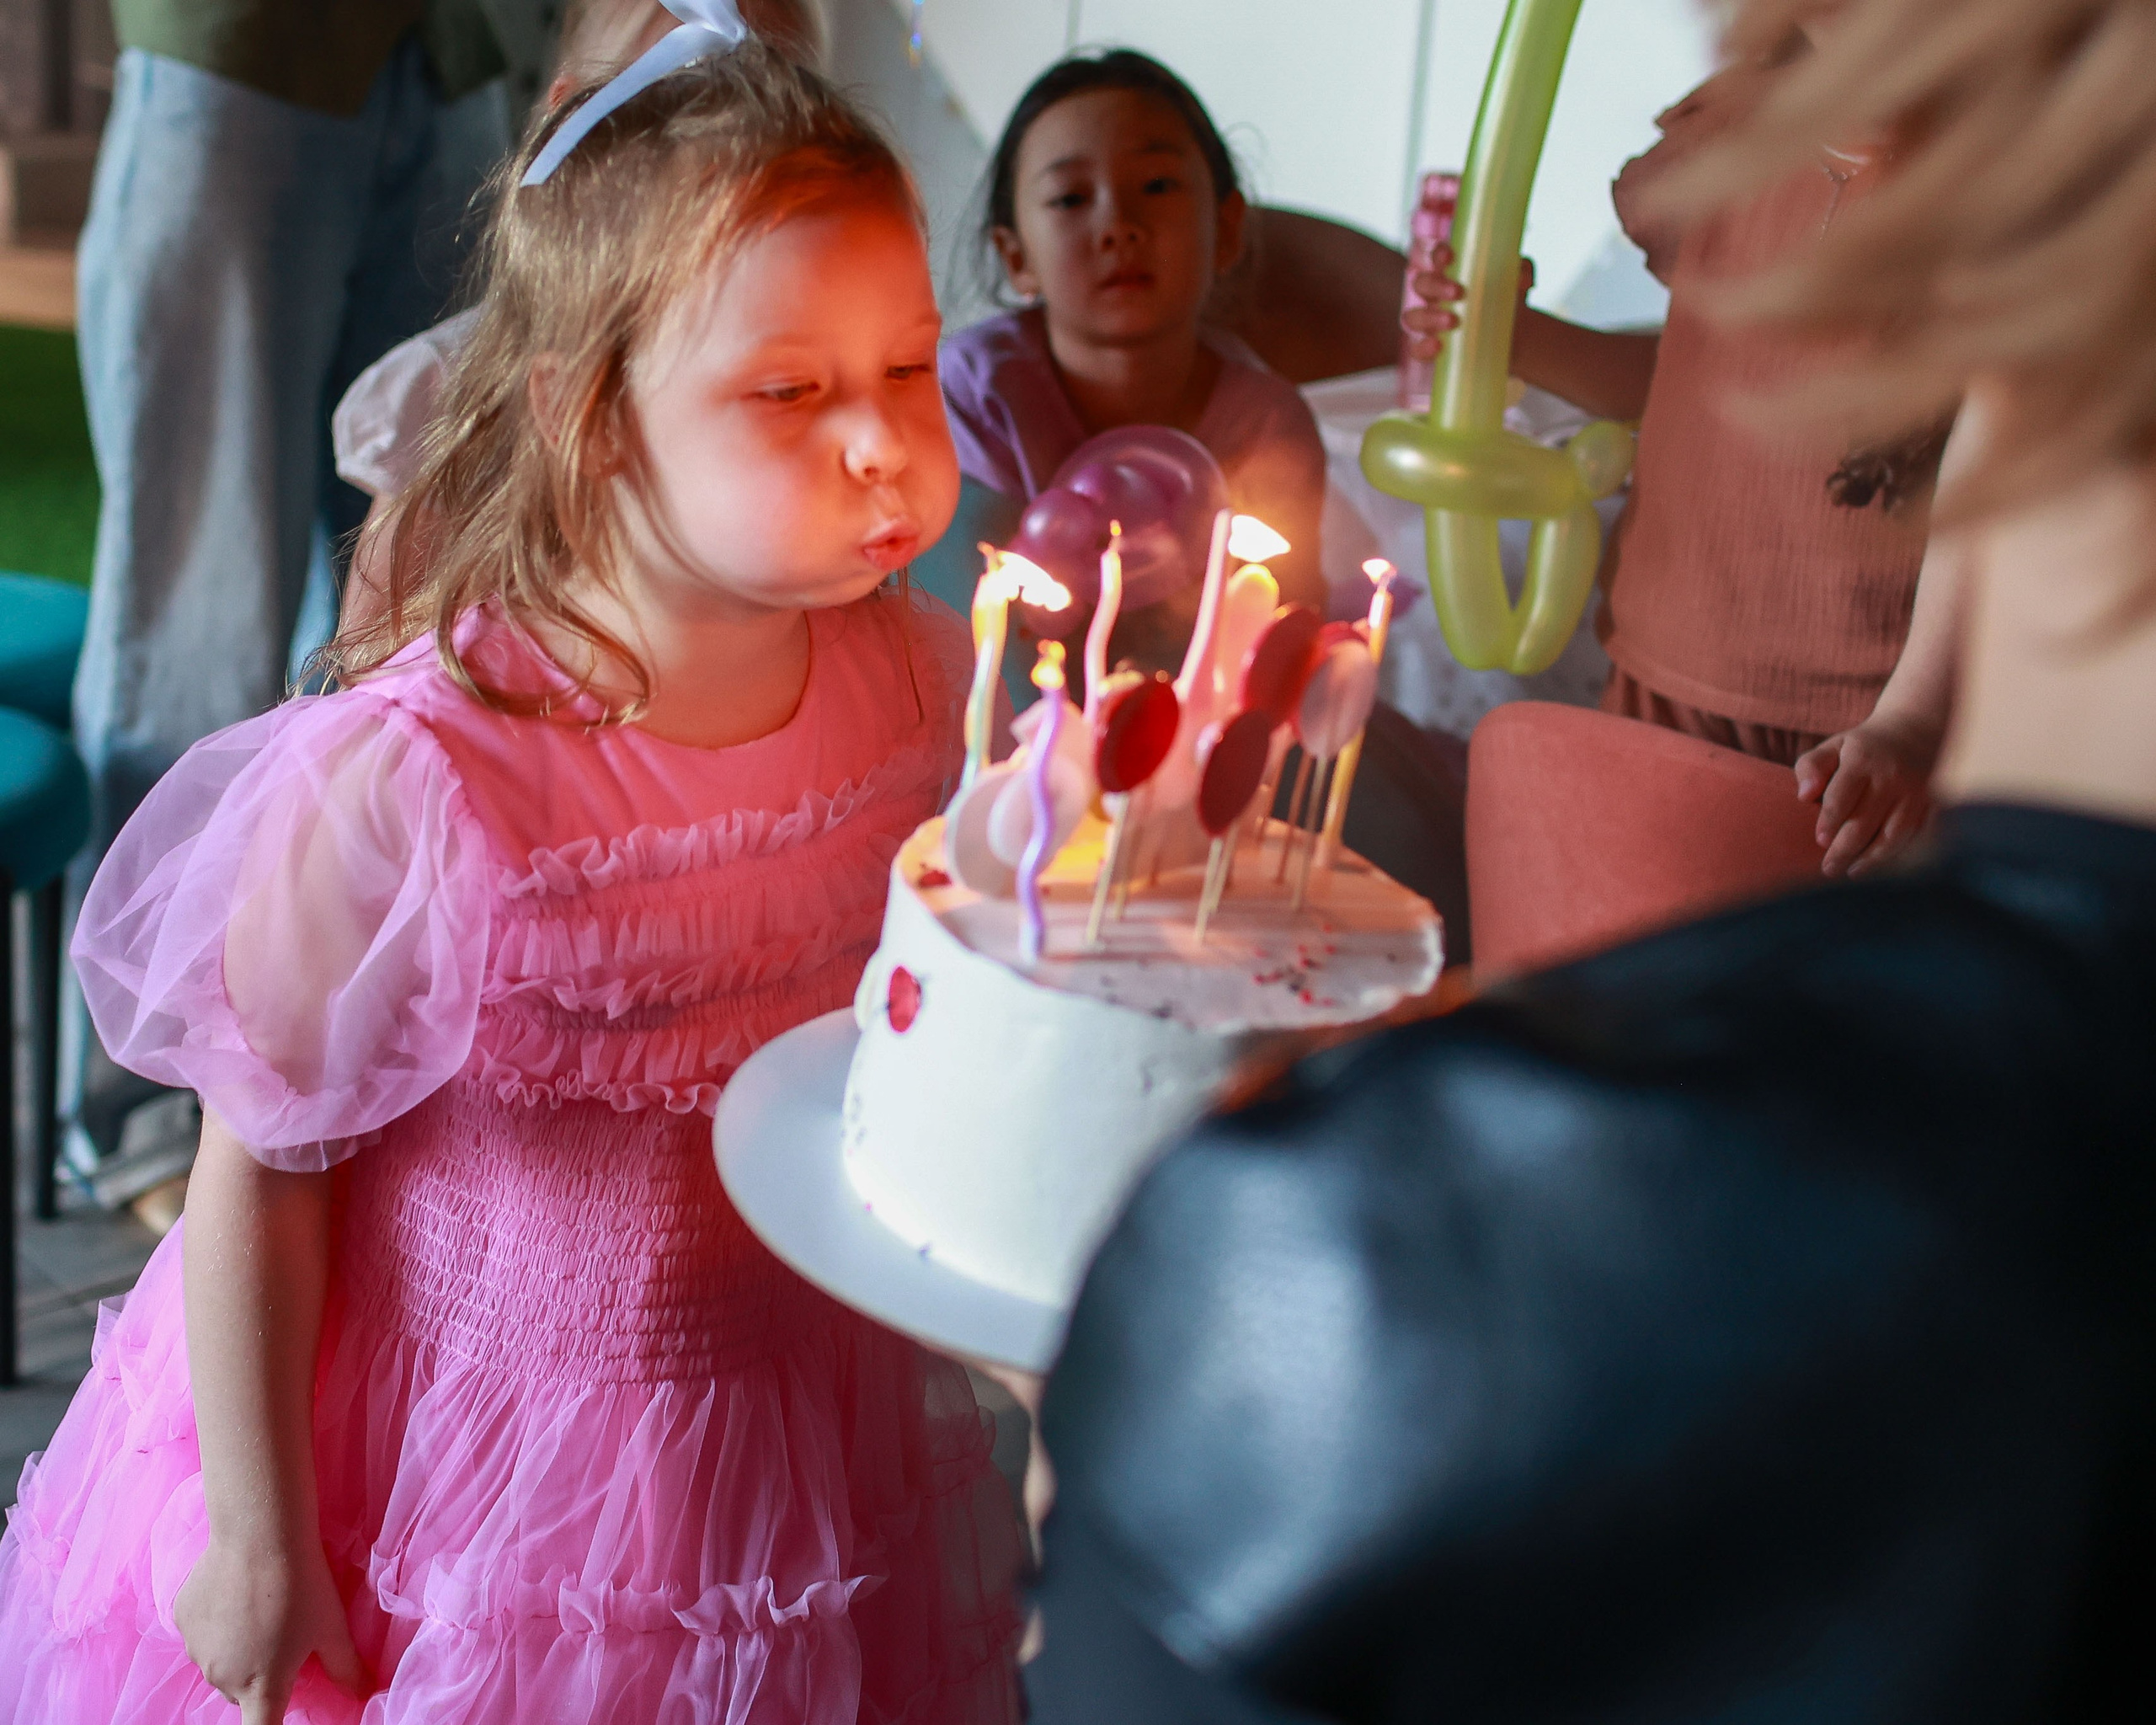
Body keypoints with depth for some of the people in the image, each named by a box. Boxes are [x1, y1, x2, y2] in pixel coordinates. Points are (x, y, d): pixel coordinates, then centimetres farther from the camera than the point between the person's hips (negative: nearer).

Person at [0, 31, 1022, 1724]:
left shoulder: (926, 685, -12)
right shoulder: (407, 788, -27)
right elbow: (259, 1168, -15)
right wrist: (255, 1534, -8)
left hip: (816, 1433, 4)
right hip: (455, 1459, -4)